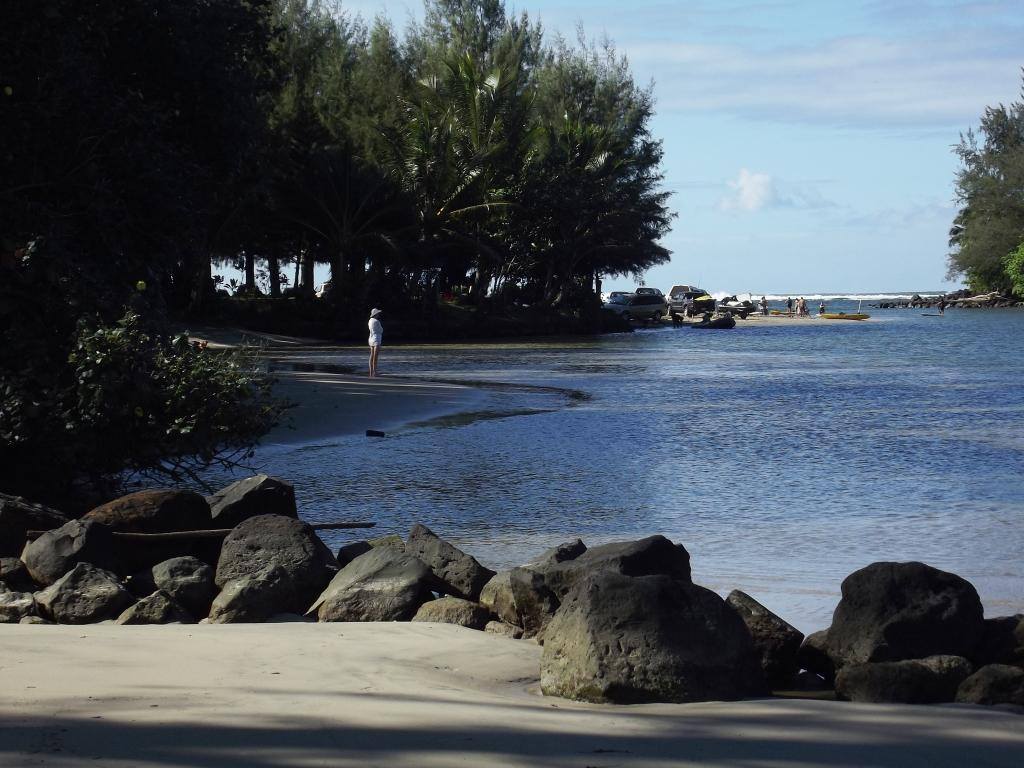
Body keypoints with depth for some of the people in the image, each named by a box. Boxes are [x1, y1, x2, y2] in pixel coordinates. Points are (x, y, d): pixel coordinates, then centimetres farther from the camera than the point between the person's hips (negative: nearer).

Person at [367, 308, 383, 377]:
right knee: (375, 356, -8)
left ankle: (371, 372, 9)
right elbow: (381, 331, -6)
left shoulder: (370, 320, 11)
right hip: (376, 339, -9)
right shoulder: (376, 321, -16)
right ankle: (374, 372, -9)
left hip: (371, 339, 9)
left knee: (372, 356, 9)